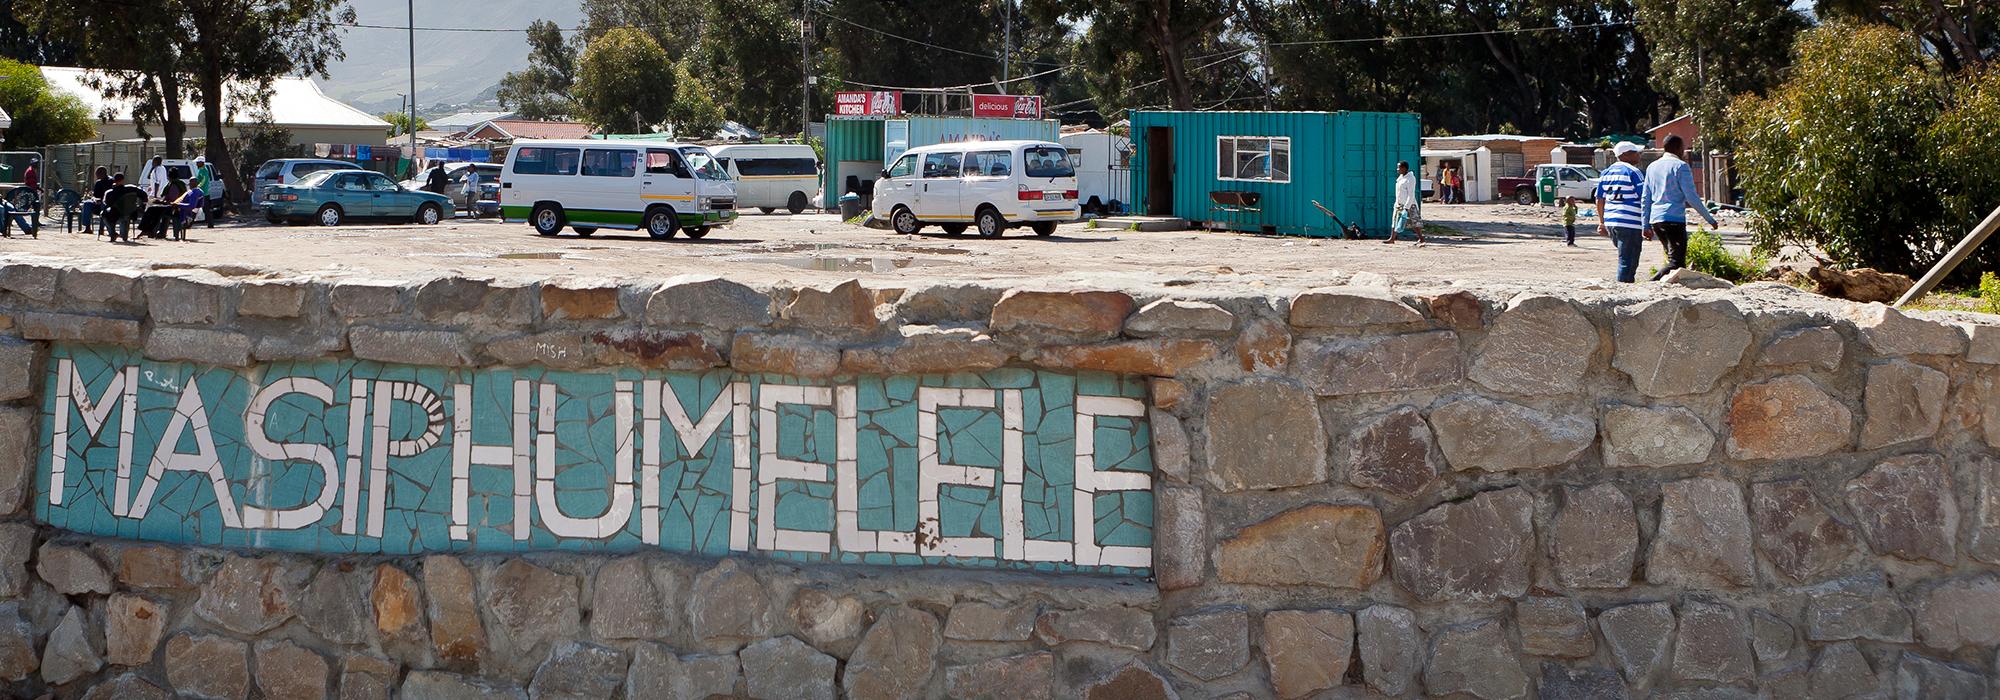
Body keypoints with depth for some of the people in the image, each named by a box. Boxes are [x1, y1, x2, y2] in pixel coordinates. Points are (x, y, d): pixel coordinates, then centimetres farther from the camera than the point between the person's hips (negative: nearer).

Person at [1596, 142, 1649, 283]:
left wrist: (1602, 223, 25)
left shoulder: (1606, 173, 14)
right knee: (1627, 262, -4)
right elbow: (1644, 201, -11)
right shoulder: (1633, 172, -8)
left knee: (1624, 258, 21)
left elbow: (1599, 200, 18)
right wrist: (1646, 226, -9)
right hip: (1630, 224, -7)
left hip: (1610, 222, 7)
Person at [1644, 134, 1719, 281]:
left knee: (1674, 258, 16)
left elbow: (1646, 199, 17)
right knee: (1676, 262, -11)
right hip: (1674, 219, -8)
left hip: (1655, 219, 8)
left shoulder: (1652, 167, 16)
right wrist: (1710, 219, -1)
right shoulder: (1680, 166, -5)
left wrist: (1646, 225, 21)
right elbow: (1691, 197, -9)